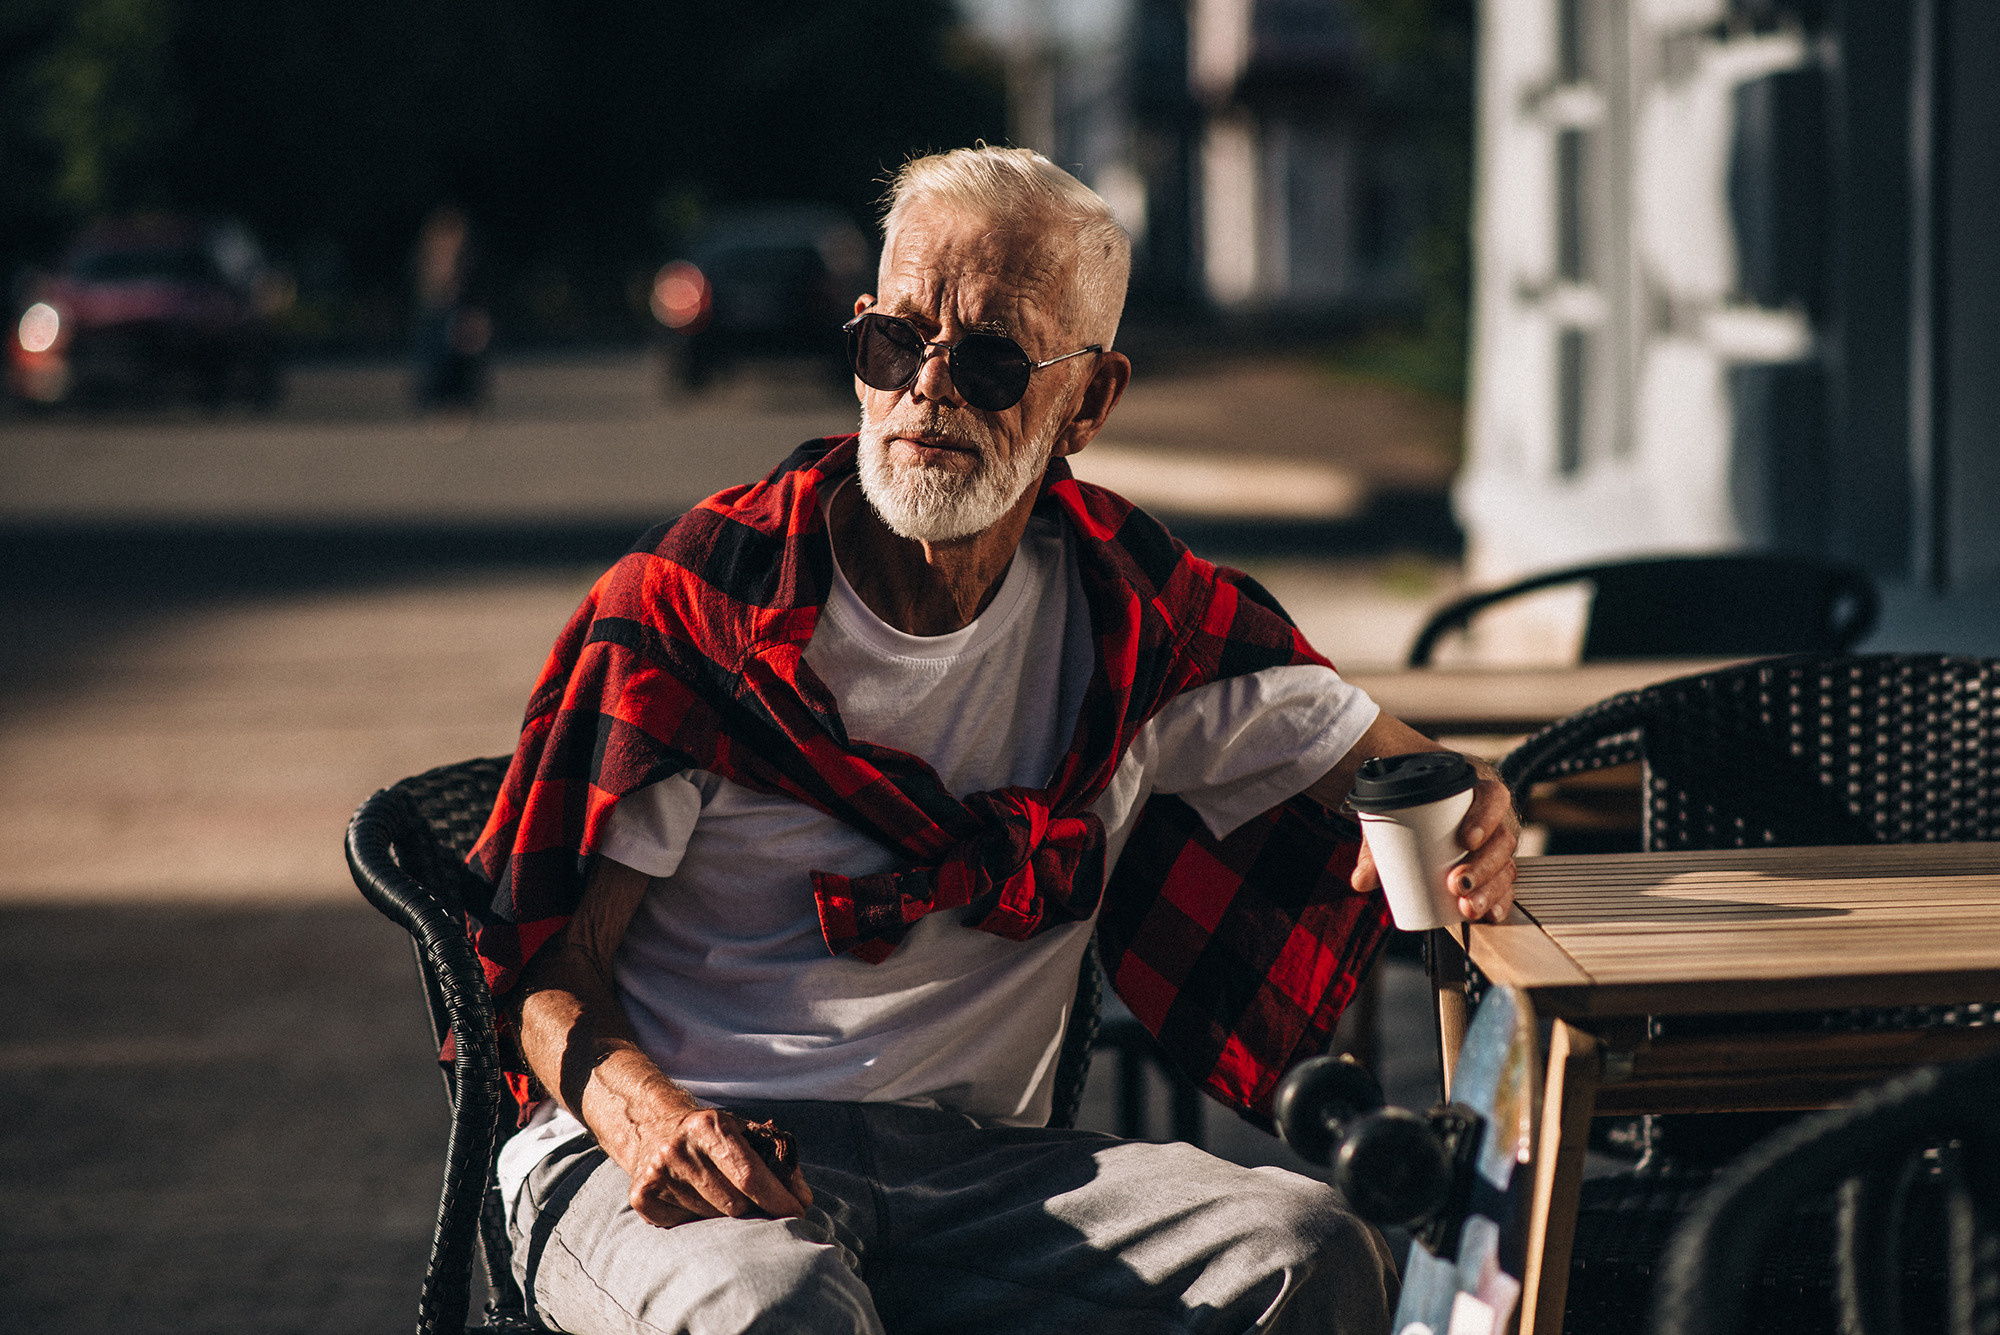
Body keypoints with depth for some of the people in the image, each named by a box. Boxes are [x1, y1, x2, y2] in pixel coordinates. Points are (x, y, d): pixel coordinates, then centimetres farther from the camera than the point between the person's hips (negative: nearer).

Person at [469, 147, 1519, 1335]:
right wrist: (642, 1113, -26)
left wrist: (1462, 823, -10)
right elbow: (550, 961, -2)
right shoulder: (692, 608, -3)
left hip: (970, 1160, 4)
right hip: (680, 1170, -4)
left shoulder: (1129, 608, 8)